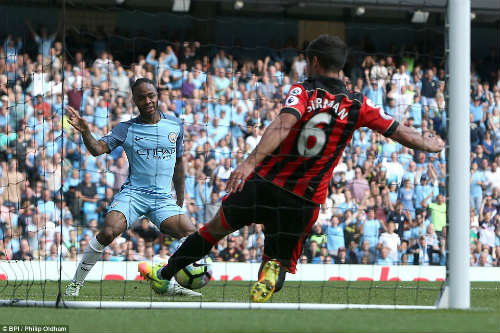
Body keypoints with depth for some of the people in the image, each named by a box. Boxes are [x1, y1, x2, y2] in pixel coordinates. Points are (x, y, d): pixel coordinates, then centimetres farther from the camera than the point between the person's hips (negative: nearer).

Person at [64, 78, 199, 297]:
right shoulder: (126, 129, 2)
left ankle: (173, 285, 5)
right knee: (109, 232, -27)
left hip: (163, 198, 3)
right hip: (132, 194, -3)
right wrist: (85, 132, -29)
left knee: (190, 234, -18)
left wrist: (180, 199, 23)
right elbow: (98, 149, -9)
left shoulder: (175, 126, 10)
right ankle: (76, 283, -11)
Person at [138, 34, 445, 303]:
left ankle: (165, 274, 30)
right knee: (280, 263, 12)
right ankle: (268, 284, -23)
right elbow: (401, 133, 10)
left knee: (216, 228, 21)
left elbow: (284, 124, -25)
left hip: (264, 182, -1)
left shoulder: (302, 91, -5)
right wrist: (433, 145, 30)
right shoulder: (357, 106, 2)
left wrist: (251, 162, -36)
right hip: (304, 201, 1)